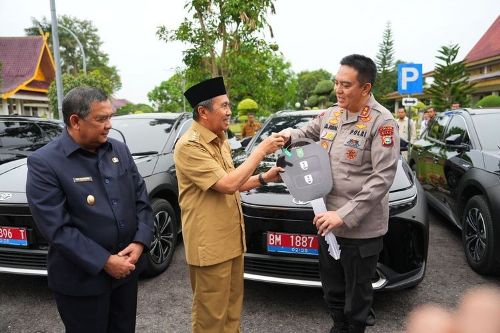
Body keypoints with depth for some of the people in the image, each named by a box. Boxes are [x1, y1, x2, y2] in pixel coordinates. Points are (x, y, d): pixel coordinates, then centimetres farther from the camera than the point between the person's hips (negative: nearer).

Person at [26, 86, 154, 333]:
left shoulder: (120, 150, 3)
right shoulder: (44, 163, -14)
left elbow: (141, 199, 5)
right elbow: (57, 228, -18)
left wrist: (140, 242, -9)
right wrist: (104, 262, -19)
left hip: (127, 267, 5)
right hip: (82, 280, -5)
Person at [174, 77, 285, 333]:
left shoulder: (220, 141, 11)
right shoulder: (189, 146, -19)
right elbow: (227, 185, -25)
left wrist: (264, 178, 4)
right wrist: (261, 150, -19)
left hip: (232, 238, 9)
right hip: (210, 244, -9)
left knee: (232, 306, 22)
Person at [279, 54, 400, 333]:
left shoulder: (382, 122, -16)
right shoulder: (331, 114, 5)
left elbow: (383, 178, -21)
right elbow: (307, 133, 23)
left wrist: (345, 215, -25)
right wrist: (290, 134, -2)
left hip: (361, 228, -7)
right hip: (329, 220, 7)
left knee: (357, 294, 13)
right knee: (332, 288, 24)